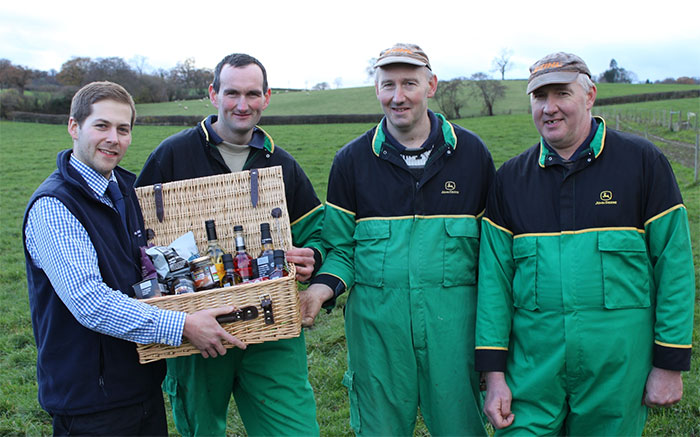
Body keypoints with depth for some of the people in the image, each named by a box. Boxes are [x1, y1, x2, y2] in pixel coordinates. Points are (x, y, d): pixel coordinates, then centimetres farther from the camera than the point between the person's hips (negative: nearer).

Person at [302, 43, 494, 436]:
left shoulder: (471, 152, 3)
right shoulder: (352, 160, 2)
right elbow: (340, 245, 7)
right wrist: (325, 284, -14)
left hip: (452, 325, 0)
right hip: (377, 324, 1)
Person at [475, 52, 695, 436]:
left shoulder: (642, 162, -2)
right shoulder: (510, 178, 4)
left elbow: (674, 266, -3)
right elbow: (494, 278, 1)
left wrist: (670, 364, -4)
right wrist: (494, 374, -3)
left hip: (616, 370, -1)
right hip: (533, 369, 2)